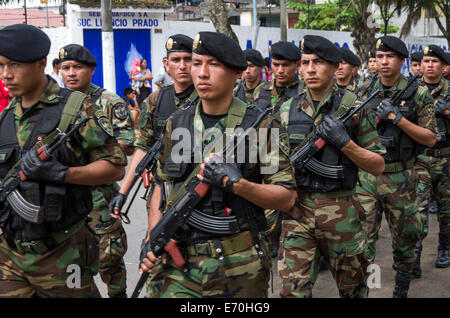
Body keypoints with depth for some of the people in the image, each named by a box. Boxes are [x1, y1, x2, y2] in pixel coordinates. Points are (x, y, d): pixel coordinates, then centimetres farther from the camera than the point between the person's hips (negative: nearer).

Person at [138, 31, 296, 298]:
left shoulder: (259, 126, -4)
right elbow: (162, 185, 16)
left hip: (241, 269, -2)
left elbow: (287, 198, -6)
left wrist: (236, 184, -21)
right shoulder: (177, 124, 7)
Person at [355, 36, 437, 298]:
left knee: (404, 241, 13)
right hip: (367, 176, 1)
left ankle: (402, 291, 31)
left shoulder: (418, 94, -3)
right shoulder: (366, 92, 5)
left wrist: (397, 118, -17)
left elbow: (430, 139, -7)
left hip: (400, 178, -1)